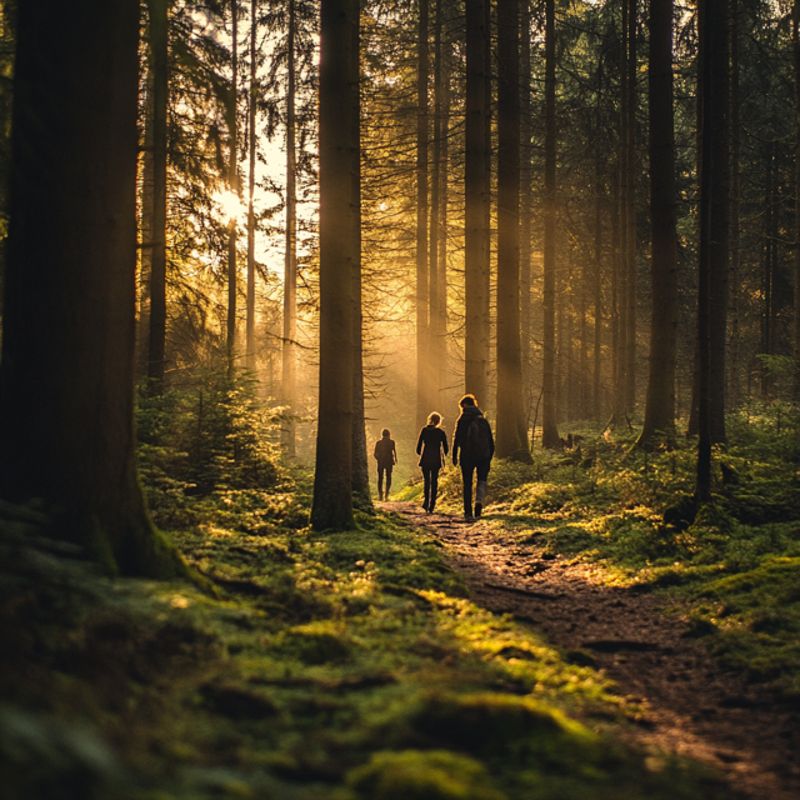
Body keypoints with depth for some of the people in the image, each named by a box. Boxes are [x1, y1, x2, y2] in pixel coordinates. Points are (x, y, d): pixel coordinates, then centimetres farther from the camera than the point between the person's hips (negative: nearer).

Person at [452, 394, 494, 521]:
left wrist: (454, 456, -1)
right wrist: (489, 458, 15)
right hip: (483, 456, 2)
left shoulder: (462, 420, -1)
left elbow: (456, 439, -6)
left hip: (467, 457, -2)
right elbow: (491, 441, 10)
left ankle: (468, 513, 2)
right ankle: (479, 502, -11)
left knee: (467, 484, 6)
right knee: (482, 481, 16)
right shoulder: (483, 420, 10)